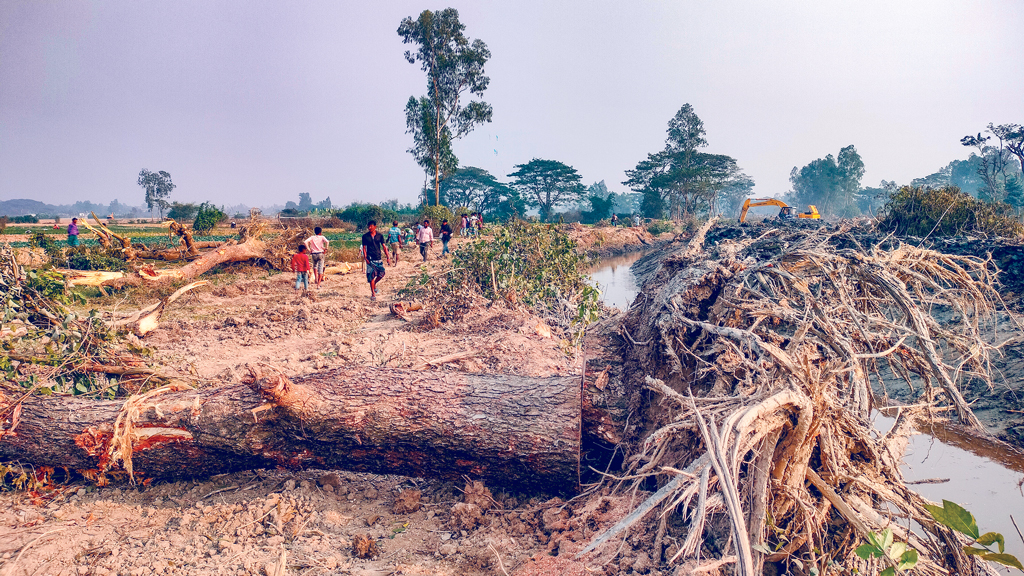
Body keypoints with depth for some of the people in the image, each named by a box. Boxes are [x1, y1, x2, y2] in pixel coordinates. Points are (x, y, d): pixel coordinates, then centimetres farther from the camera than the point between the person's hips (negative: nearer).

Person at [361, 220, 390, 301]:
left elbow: (384, 246, 5)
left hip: (378, 258, 2)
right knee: (371, 276, -4)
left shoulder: (380, 235, 4)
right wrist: (365, 257, -9)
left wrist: (387, 256, -3)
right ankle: (373, 294, 3)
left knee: (382, 273, -3)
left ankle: (374, 284, 28)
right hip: (370, 259, -2)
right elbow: (364, 247, 2)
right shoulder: (365, 236, 0)